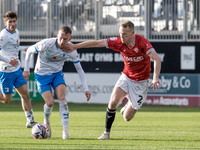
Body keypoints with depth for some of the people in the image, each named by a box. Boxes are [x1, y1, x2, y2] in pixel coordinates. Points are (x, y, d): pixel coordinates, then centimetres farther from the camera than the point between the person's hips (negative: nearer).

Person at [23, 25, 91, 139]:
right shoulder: (47, 44, -27)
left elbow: (79, 69, -6)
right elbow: (29, 51, -9)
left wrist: (86, 89, -12)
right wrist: (26, 69, -9)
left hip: (57, 74, 2)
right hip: (42, 75, -2)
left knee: (62, 98, -20)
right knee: (50, 102, -15)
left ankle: (65, 131, -14)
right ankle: (47, 120, 21)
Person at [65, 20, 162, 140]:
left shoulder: (142, 42, -24)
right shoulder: (119, 42, -11)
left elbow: (157, 59, -31)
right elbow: (97, 43, -5)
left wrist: (156, 78, -44)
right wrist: (75, 46, -4)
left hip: (140, 82, -3)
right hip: (126, 76, 3)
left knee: (127, 117, -5)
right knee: (113, 102, -20)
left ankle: (129, 106, 33)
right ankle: (107, 132, -1)